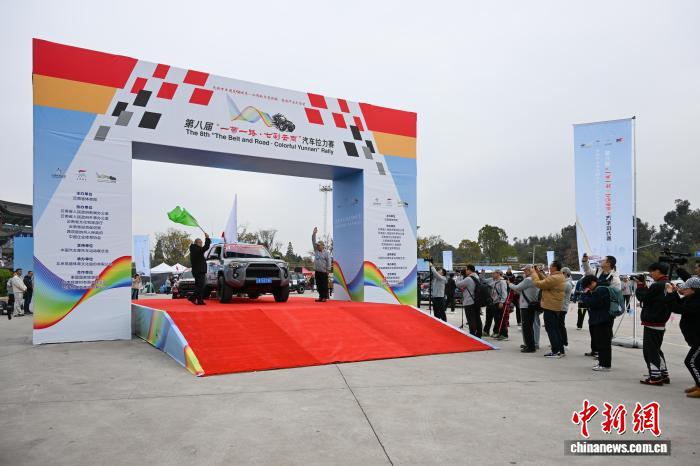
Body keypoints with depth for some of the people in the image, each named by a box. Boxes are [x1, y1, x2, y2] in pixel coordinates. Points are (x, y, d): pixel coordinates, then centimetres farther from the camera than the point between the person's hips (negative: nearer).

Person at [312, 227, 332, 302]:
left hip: (323, 272, -6)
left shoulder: (326, 252, -5)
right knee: (318, 285, 8)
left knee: (324, 285, -4)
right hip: (317, 271, 6)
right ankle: (320, 297, 15)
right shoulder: (316, 250, 11)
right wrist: (314, 234, 0)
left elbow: (329, 262, -8)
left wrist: (328, 270, -13)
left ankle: (324, 297, -1)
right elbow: (313, 242, 8)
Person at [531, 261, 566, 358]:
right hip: (555, 307, 10)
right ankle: (561, 350, 21)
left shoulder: (554, 278, -22)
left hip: (550, 307, -10)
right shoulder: (559, 276, 11)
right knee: (555, 328, 16)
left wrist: (533, 273, -7)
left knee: (550, 329, -4)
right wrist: (538, 273, 12)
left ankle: (556, 351, -3)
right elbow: (545, 282, 17)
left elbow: (539, 284, -21)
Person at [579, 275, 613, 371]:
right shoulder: (597, 290, 16)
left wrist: (585, 295, -9)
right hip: (597, 321, 11)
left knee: (603, 343, -5)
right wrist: (586, 294, 3)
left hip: (601, 321, -11)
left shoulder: (601, 290, -16)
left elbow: (592, 303, -21)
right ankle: (602, 362, 23)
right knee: (599, 343, 15)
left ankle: (605, 365, -1)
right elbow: (591, 303, 18)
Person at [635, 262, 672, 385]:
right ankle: (663, 375, 24)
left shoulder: (657, 286, -19)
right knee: (656, 349, 19)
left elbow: (643, 298, -12)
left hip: (652, 323, -9)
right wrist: (644, 286, 9)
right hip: (661, 323, 9)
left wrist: (640, 285, 0)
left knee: (650, 350, -1)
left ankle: (655, 377, 2)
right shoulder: (668, 285, 10)